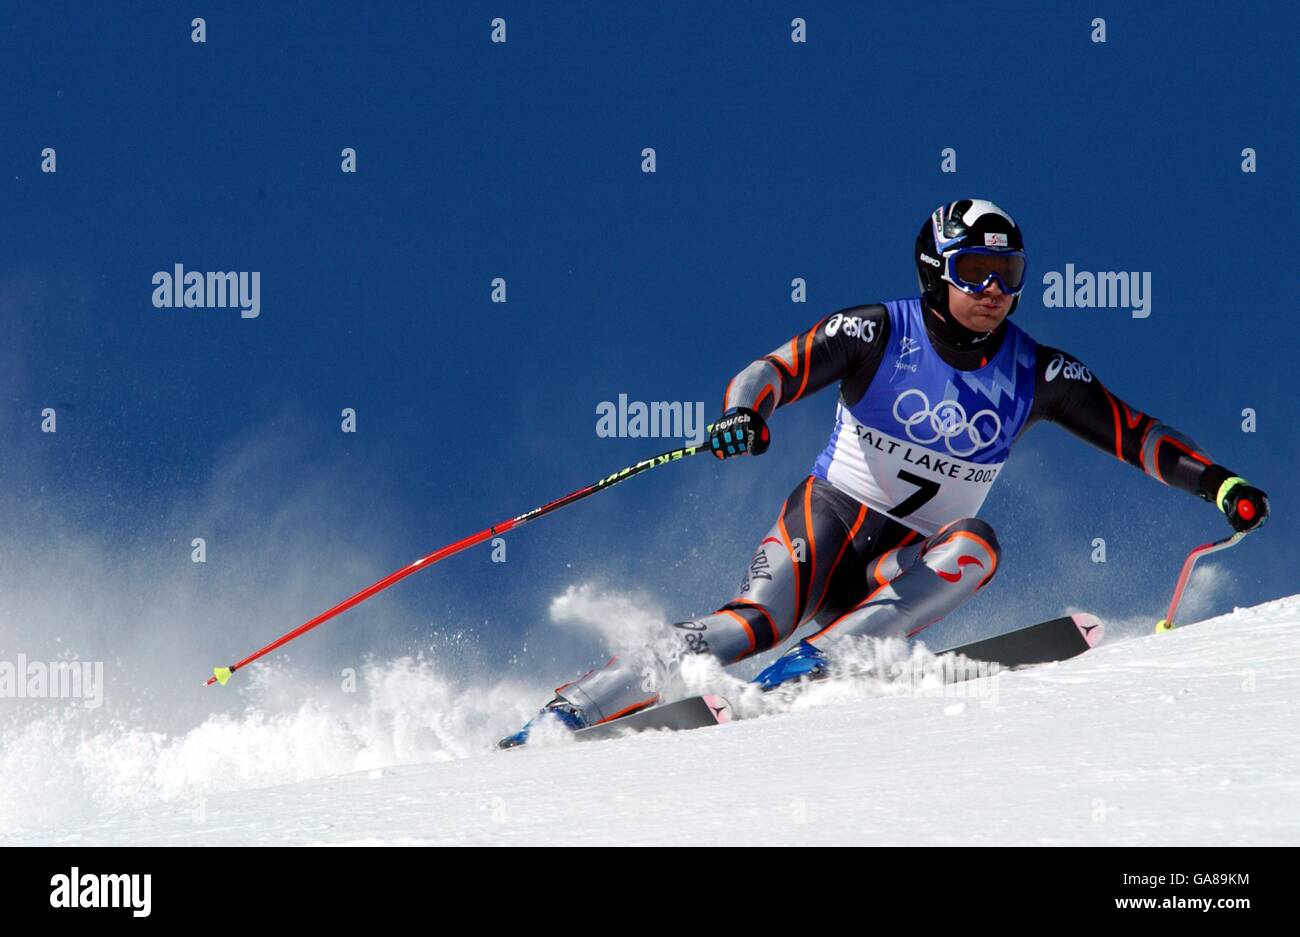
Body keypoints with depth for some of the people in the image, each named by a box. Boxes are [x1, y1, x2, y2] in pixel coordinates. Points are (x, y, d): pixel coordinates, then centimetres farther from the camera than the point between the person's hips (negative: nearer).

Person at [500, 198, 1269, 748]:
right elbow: (779, 369, -19)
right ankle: (567, 711, -26)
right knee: (758, 622, -29)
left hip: (907, 564, 3)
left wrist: (1218, 483, -13)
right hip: (826, 523, -3)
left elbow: (1134, 433, 1)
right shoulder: (879, 334, -9)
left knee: (976, 547, -29)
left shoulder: (1035, 376, -1)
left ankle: (814, 664, -36)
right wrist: (744, 411, -41)